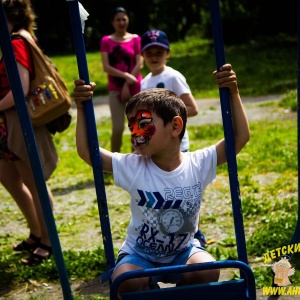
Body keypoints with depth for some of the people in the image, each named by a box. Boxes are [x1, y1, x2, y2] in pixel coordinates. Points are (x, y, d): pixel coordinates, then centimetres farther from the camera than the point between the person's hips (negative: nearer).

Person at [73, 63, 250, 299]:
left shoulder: (198, 164, -15)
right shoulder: (132, 167, -15)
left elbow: (240, 137, -17)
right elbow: (86, 152, -18)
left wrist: (233, 94, -26)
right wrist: (81, 108, -25)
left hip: (183, 251, 1)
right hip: (140, 254, -1)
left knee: (207, 272, -27)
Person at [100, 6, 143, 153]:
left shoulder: (135, 39, 4)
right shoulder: (106, 41, 3)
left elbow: (140, 64, -3)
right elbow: (106, 67, -5)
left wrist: (127, 84, -10)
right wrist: (125, 75, -18)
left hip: (134, 88, 1)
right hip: (115, 89, -1)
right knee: (117, 128, -10)